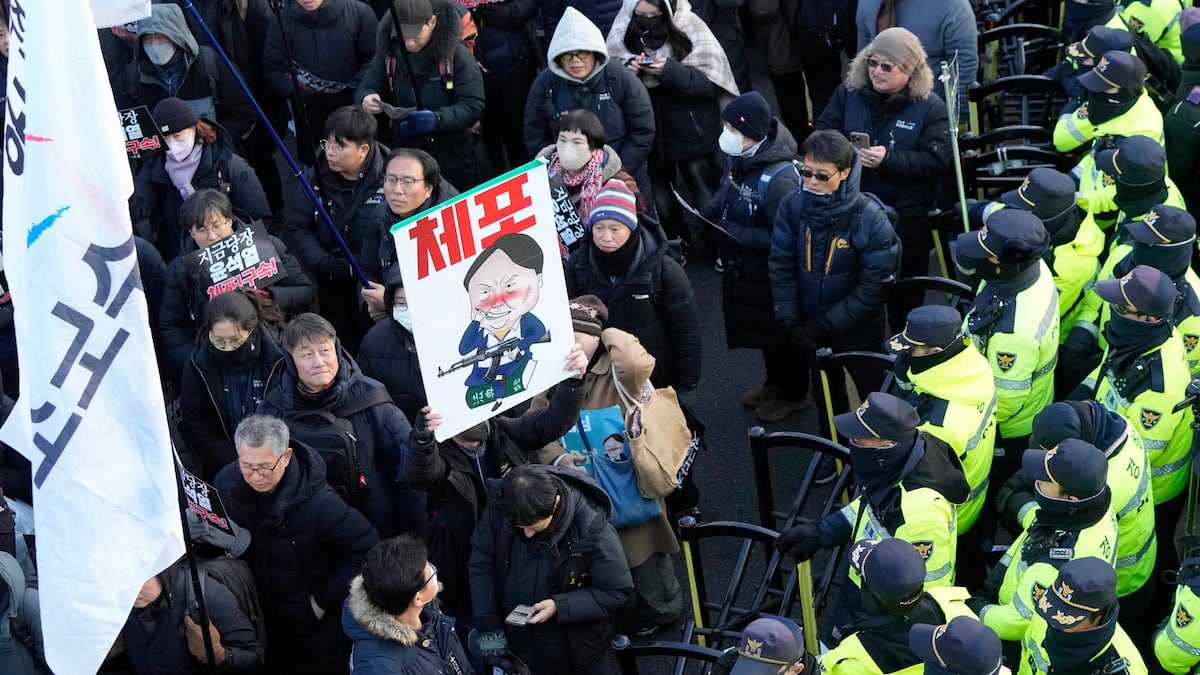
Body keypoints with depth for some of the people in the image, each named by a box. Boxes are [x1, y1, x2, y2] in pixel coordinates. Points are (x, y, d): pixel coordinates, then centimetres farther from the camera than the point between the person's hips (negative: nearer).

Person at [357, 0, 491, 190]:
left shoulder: (457, 54, -15)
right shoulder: (388, 52, -4)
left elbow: (473, 107, -17)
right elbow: (365, 90, 4)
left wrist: (437, 119, -35)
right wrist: (366, 99, -23)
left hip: (455, 156, -3)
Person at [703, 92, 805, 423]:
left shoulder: (778, 178, -34)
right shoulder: (737, 157, -7)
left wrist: (734, 234, -31)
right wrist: (710, 211, -6)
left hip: (771, 278, -8)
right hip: (742, 269, 8)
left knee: (781, 334, 14)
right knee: (760, 329, 27)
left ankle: (794, 394, 37)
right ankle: (775, 383, 50)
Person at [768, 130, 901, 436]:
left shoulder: (869, 218, -25)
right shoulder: (793, 206, -15)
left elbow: (873, 287, -21)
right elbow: (781, 267, -7)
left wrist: (827, 326, -20)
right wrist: (791, 323, -11)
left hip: (858, 332, -4)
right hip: (810, 331, 4)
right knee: (827, 398, 26)